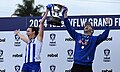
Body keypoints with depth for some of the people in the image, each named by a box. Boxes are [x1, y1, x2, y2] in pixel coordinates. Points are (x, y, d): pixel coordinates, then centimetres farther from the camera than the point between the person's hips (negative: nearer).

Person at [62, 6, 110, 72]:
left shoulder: (94, 39, 10)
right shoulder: (78, 36, 16)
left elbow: (104, 36, -3)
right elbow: (69, 28, 15)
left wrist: (107, 25, -12)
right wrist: (65, 14, 12)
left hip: (87, 67, -2)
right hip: (76, 65, 2)